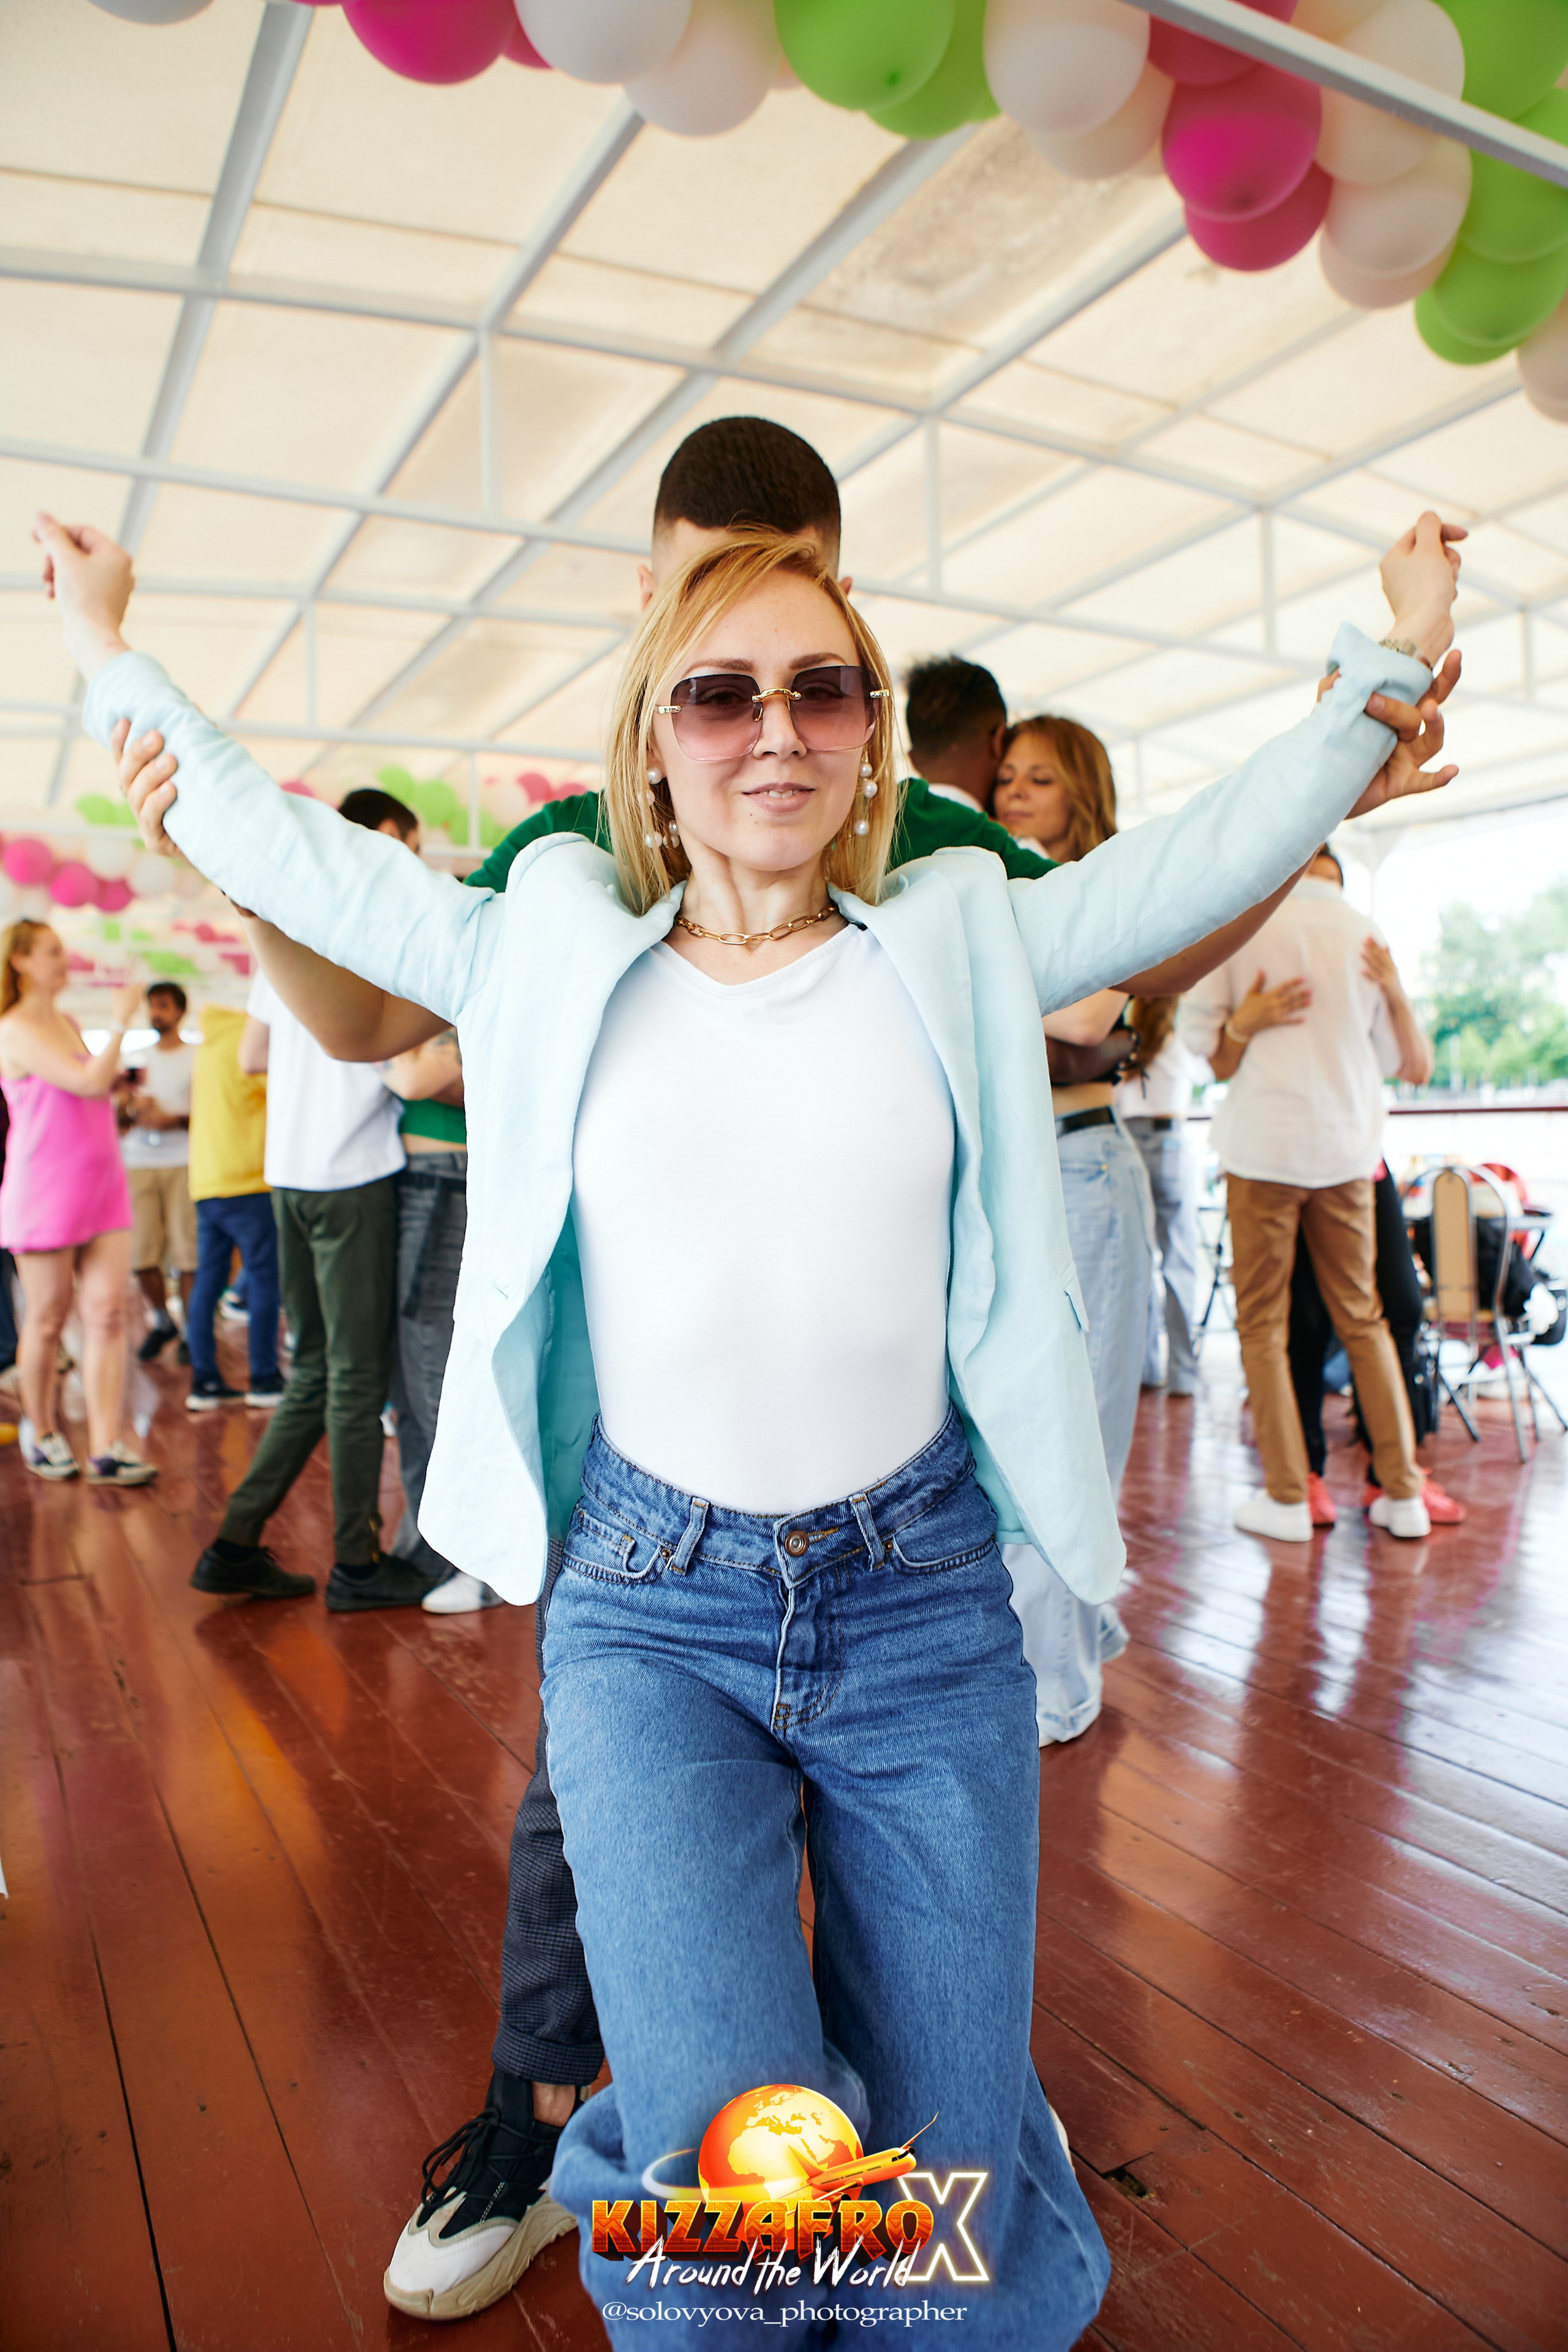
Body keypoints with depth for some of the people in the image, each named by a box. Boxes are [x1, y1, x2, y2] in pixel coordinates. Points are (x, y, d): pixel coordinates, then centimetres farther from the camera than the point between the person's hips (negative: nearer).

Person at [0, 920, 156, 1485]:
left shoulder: (69, 1023, 16)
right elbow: (89, 1082, -20)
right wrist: (121, 1020, -11)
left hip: (101, 1186, 7)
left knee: (107, 1313, -2)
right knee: (48, 1319, 5)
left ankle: (107, 1448, -3)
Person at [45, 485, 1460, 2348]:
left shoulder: (962, 949, 5)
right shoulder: (552, 957, 4)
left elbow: (1230, 841, 12)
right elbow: (293, 851, 13)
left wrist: (1393, 661, 13)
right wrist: (110, 656, 21)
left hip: (922, 1600, 2)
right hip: (652, 1613, -1)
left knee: (961, 2197, 9)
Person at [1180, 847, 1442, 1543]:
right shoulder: (1365, 933, 6)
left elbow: (1199, 1024, -2)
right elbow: (1395, 1055, 16)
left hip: (1264, 1145, -3)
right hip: (1347, 1145, 4)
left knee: (1263, 1323, 3)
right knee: (1361, 1317, 12)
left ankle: (1287, 1497, 3)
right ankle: (1403, 1492, 14)